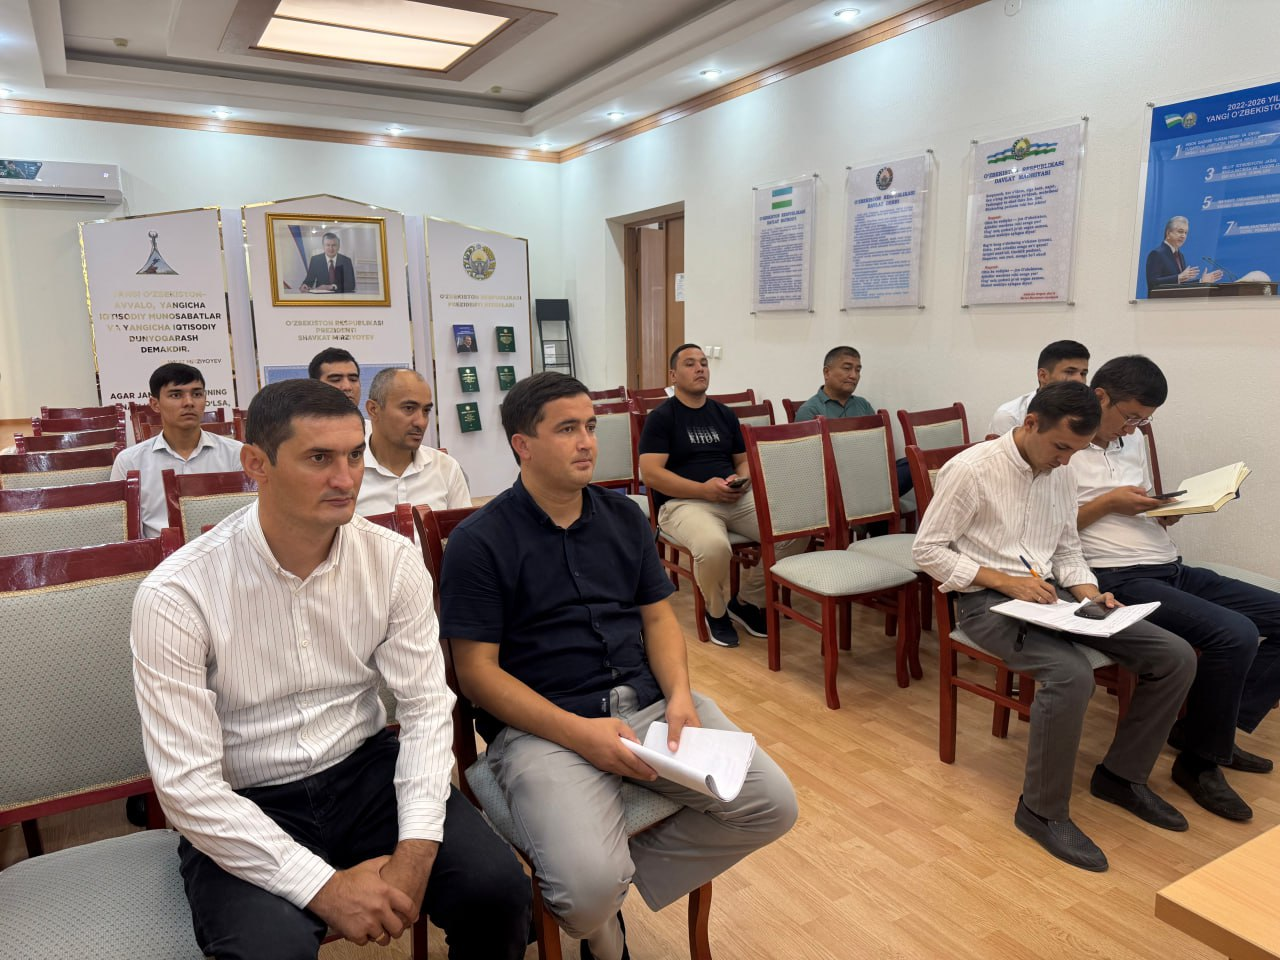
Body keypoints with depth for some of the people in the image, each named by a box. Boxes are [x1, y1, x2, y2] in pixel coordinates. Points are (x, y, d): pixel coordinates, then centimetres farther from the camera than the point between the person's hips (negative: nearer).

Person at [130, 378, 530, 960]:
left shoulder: (394, 561, -8)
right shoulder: (176, 596, -17)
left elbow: (426, 705, -5)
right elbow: (186, 783, -17)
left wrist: (416, 848, -18)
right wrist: (323, 886, -21)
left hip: (365, 770, 3)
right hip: (241, 808, -2)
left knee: (497, 885, -17)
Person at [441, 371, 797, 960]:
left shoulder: (624, 518, 11)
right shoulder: (479, 541, -6)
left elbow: (657, 616, 13)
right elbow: (477, 671, -9)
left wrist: (679, 696, -7)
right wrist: (579, 733, -19)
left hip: (648, 701, 6)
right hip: (541, 724, -5)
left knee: (773, 806, -8)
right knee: (589, 885, -28)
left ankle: (623, 877, 7)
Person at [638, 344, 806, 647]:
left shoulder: (724, 414, 18)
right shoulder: (661, 417, 1)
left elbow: (743, 460, 22)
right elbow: (650, 473, -9)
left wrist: (741, 480, -4)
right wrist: (704, 489, -18)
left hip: (735, 499, 6)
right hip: (683, 501, -5)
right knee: (714, 546, -38)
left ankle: (746, 601, 4)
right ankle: (716, 612, -4)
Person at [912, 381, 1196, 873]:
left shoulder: (1061, 476, 9)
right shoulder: (970, 469, -13)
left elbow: (1068, 552, 16)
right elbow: (927, 550, -12)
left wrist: (1091, 595, -5)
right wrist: (1005, 580, -19)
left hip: (1048, 593, 7)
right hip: (986, 599, -7)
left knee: (1176, 657, -4)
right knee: (1072, 675, -33)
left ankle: (1121, 775, 15)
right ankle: (1043, 811, -11)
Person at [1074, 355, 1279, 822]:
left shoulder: (1133, 444, 17)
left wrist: (1165, 510, 2)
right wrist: (1107, 503, -14)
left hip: (1172, 569, 9)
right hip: (1119, 579, -9)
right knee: (1234, 634, -26)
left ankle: (1210, 726, 9)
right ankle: (1200, 762, -4)